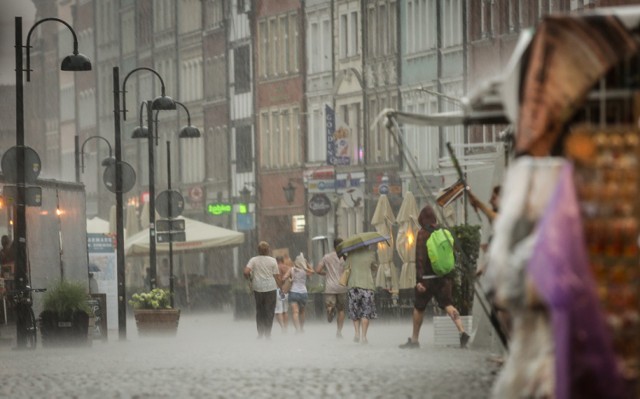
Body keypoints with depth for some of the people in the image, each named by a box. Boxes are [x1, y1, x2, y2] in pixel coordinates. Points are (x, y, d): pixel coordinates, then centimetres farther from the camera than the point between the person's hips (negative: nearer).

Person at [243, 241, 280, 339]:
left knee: (259, 311, 13)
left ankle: (260, 333, 11)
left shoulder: (253, 260, 0)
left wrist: (250, 279, 8)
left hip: (258, 288, 2)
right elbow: (277, 276, -4)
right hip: (270, 288, -2)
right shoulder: (272, 260, -3)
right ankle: (267, 334, 1)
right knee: (269, 312, 4)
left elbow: (246, 272, -11)